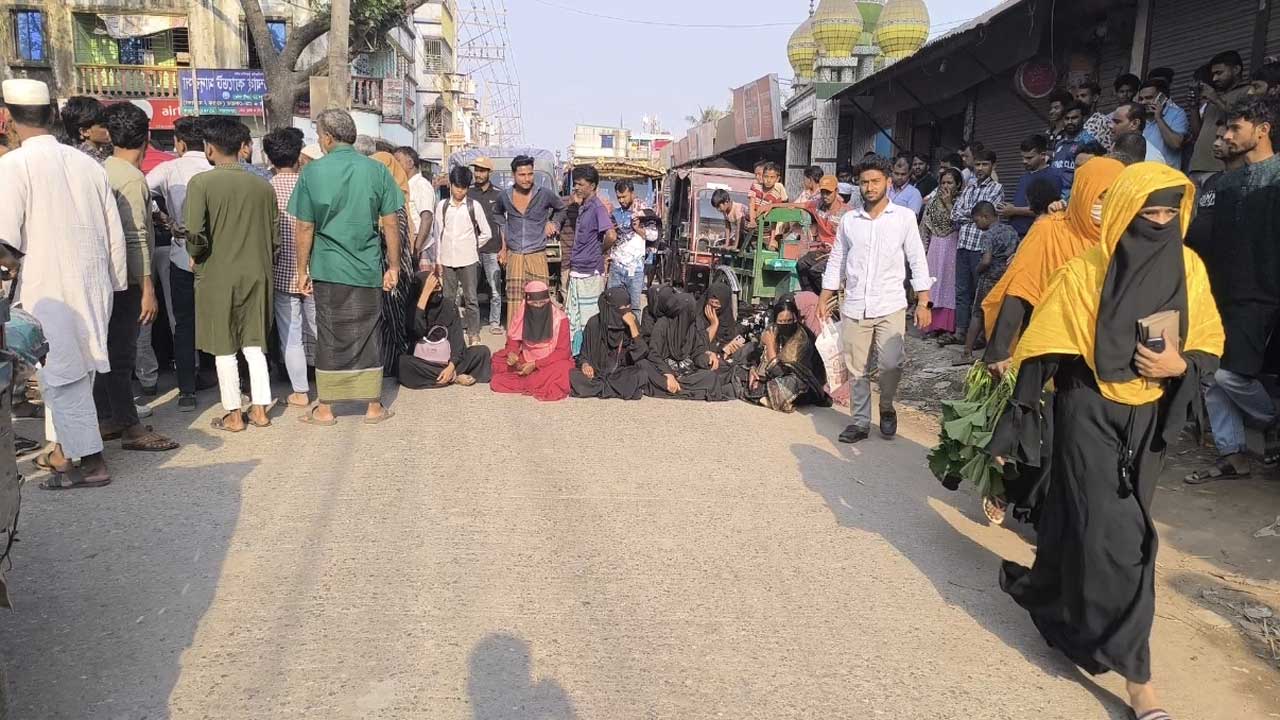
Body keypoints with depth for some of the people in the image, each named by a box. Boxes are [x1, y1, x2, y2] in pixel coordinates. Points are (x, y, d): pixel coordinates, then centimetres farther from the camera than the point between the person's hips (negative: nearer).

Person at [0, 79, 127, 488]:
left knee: (62, 375, 2)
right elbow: (115, 235, 8)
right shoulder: (87, 163, 5)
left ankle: (91, 462, 5)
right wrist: (116, 284, 17)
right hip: (93, 286, 6)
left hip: (48, 291, -6)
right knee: (73, 371, 16)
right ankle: (63, 450, 28)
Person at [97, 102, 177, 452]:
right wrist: (147, 289, -20)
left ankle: (108, 417, 24)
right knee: (122, 354, -4)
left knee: (110, 350, 15)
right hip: (126, 279, -9)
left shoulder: (103, 170, 9)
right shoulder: (132, 178, -17)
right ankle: (131, 428, 2)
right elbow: (136, 239, -21)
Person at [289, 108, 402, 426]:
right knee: (368, 336, 9)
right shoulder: (377, 170, -1)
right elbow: (390, 224, -1)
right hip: (369, 270, 1)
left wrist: (302, 270, 7)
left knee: (329, 337, 8)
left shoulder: (313, 172, -4)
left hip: (328, 270, -1)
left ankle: (325, 409, 16)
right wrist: (393, 266, 7)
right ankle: (374, 406, 16)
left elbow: (305, 228, -2)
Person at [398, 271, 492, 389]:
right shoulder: (413, 308, -4)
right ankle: (454, 377, -23)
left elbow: (457, 339, -5)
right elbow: (417, 330, -25)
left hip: (448, 362, 1)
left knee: (482, 351, -15)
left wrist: (451, 367, -22)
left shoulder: (450, 307, 2)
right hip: (423, 364, -1)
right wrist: (426, 293, -24)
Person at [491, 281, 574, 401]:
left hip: (551, 362, -3)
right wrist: (512, 353, -17)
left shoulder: (560, 319, -13)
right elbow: (513, 341, 8)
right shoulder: (521, 315, -3)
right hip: (525, 361, 3)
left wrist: (535, 365, -21)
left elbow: (563, 352, -13)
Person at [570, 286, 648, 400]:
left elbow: (642, 353, -14)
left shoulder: (632, 322, -4)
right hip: (597, 372, 0)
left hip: (623, 372, 0)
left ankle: (597, 387, -19)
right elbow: (584, 354, 6)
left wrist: (632, 325, -22)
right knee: (574, 376, -28)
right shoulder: (594, 323, -5)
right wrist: (585, 364, -18)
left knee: (640, 374, -32)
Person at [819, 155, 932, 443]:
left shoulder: (904, 217, 1)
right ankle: (860, 422, 20)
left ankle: (887, 407, 14)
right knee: (857, 369, 6)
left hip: (890, 307, -2)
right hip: (854, 308, 3)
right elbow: (836, 262, 14)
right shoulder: (849, 220, 8)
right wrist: (823, 300, 10)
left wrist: (923, 303, -4)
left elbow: (918, 261, 1)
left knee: (891, 364, -14)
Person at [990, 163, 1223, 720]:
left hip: (1148, 418, 5)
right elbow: (1042, 353, -11)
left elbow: (1209, 346, 7)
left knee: (1079, 517, 17)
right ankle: (1134, 672, 5)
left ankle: (1049, 595, 43)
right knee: (1113, 532, -5)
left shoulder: (1189, 269, -1)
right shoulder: (1087, 271, -13)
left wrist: (1180, 365, -16)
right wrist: (1013, 427, -12)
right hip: (1089, 414, -4)